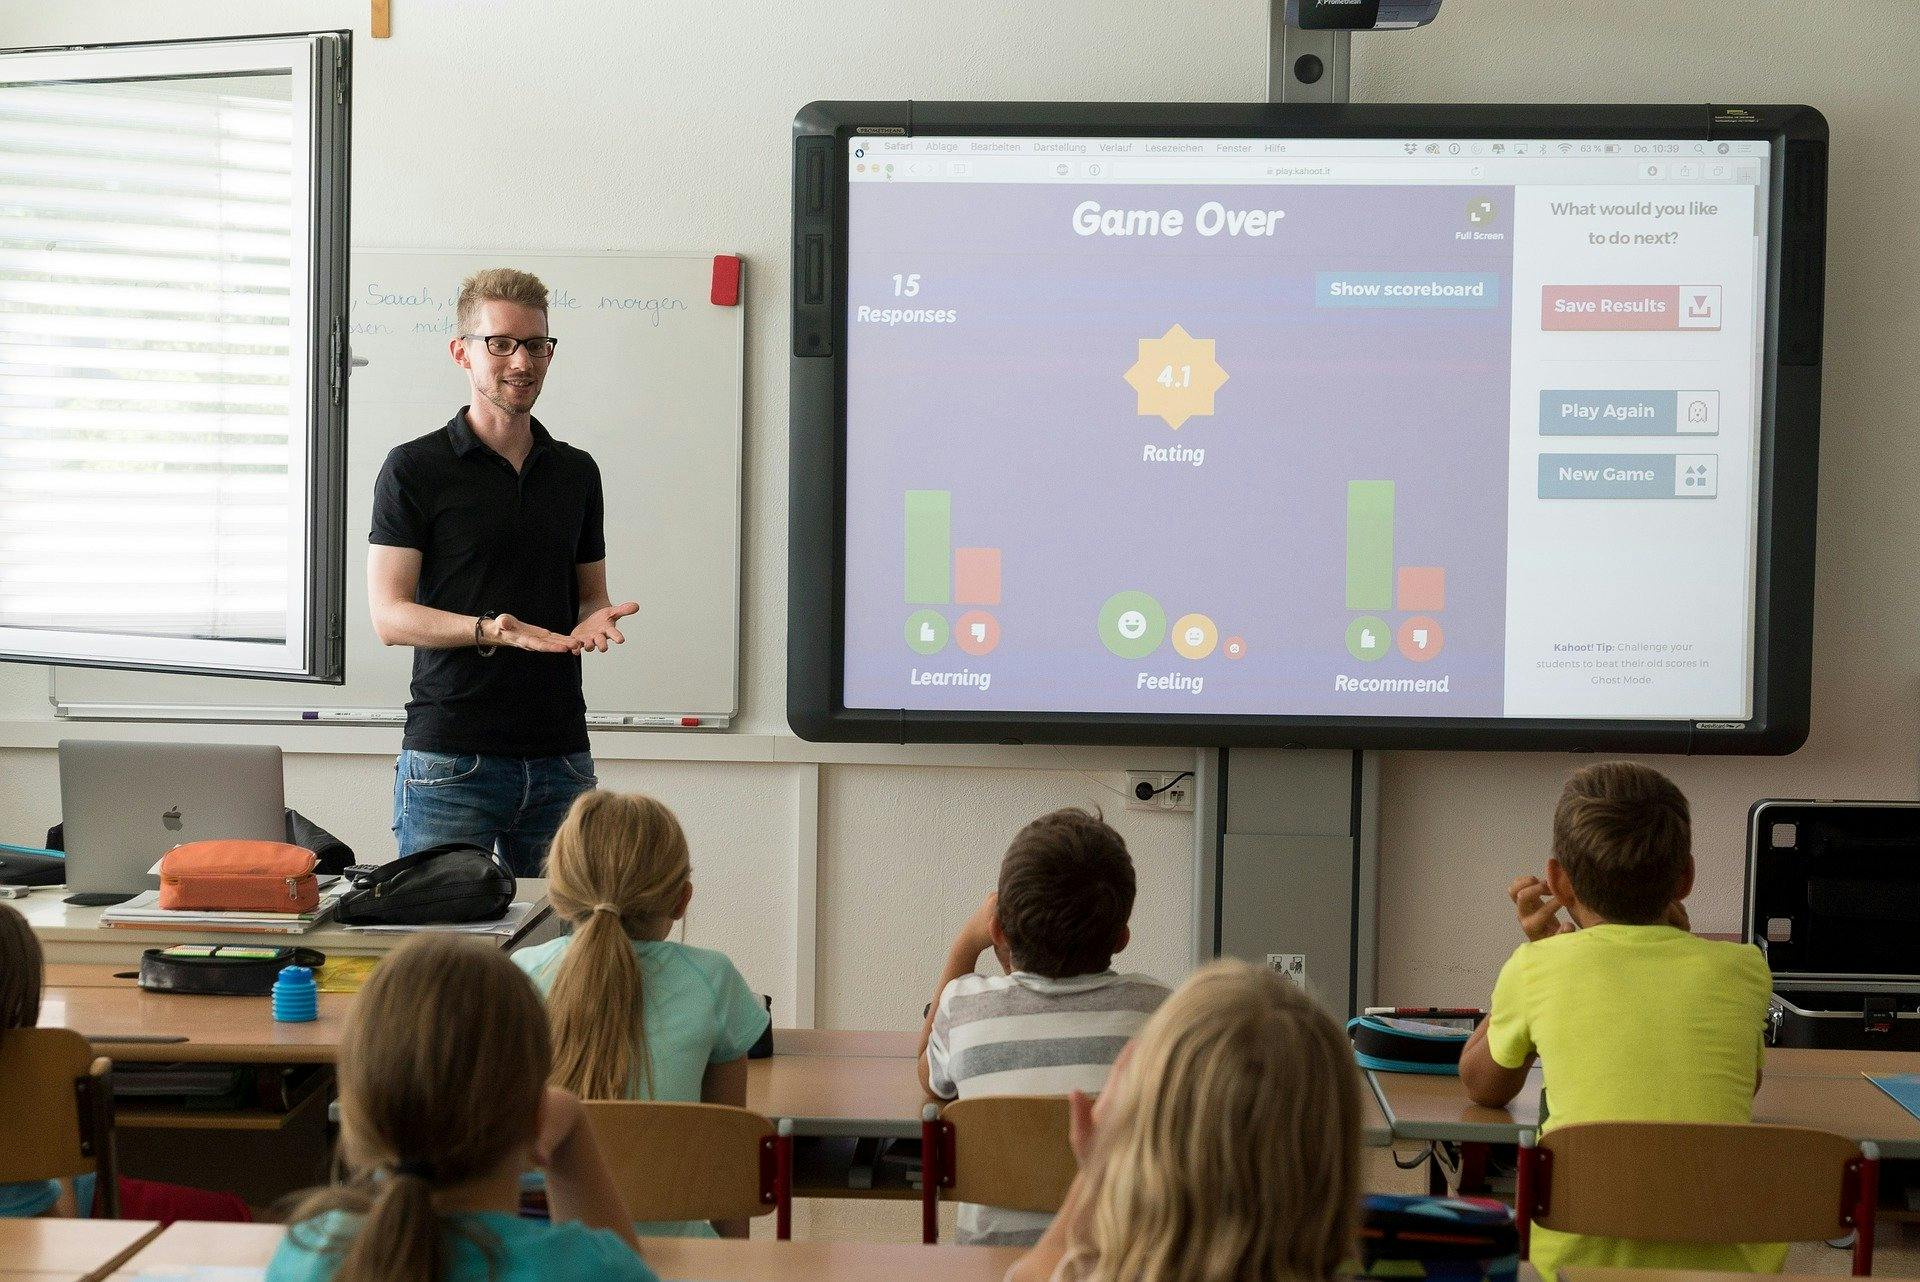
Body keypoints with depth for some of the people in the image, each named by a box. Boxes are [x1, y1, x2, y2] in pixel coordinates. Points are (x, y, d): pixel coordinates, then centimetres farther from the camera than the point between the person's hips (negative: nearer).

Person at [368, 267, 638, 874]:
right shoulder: (414, 469, -1)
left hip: (560, 757, 4)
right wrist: (489, 630, -22)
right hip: (449, 759, -4)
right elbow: (390, 615, -6)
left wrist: (595, 620, -4)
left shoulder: (576, 472, 14)